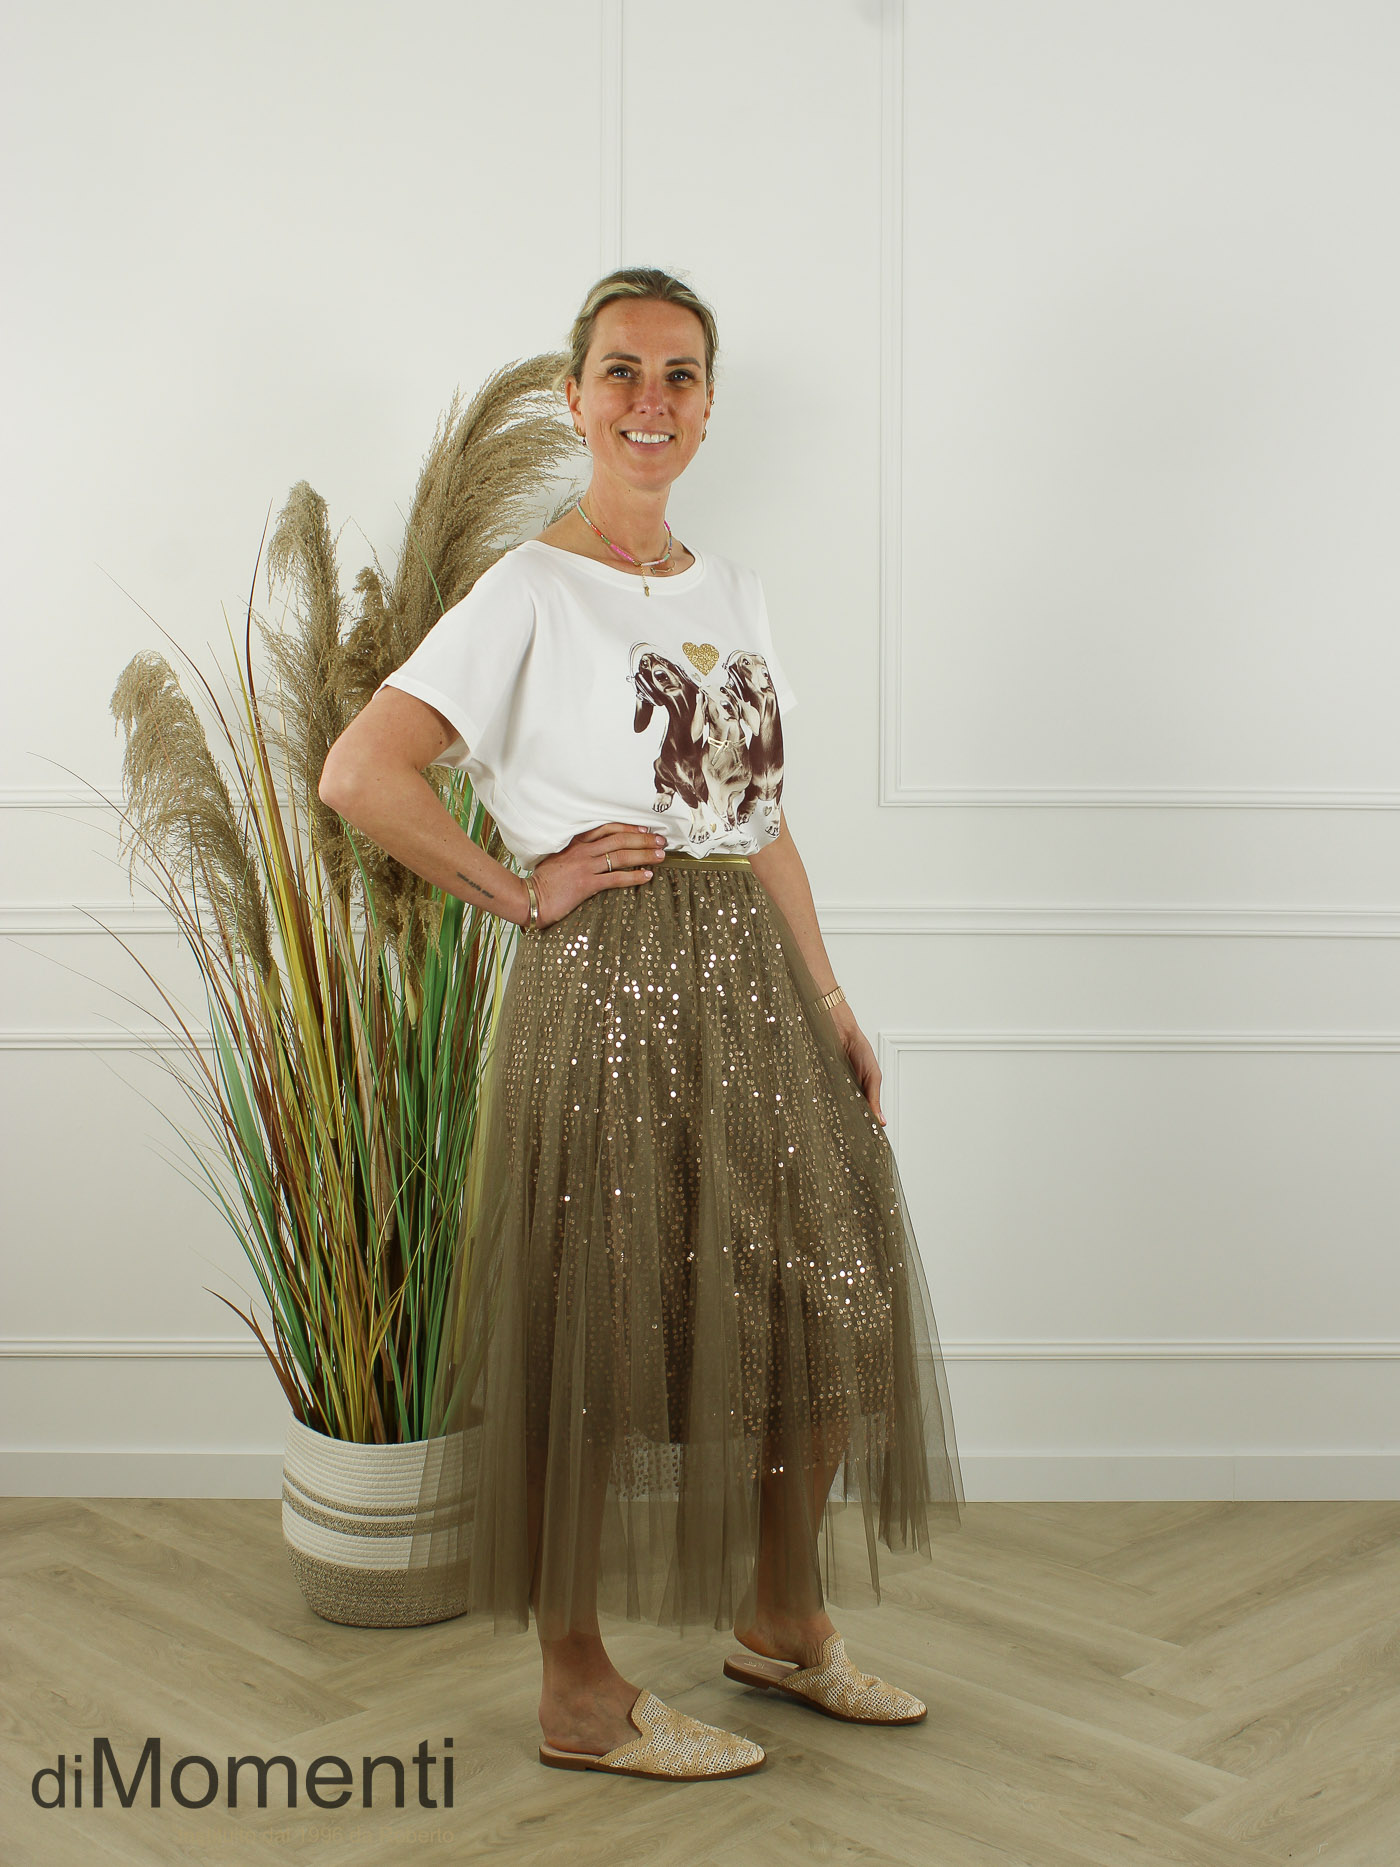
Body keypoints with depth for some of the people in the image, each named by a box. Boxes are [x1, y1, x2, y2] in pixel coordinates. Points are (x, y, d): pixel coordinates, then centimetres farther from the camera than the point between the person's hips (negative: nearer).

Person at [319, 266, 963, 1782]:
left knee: (832, 1304, 11)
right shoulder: (531, 593, -6)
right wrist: (523, 891, -11)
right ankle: (579, 1698, 19)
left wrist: (828, 1002, 15)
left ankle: (783, 1622, 32)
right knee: (598, 1343, 2)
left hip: (752, 981, 7)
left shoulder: (731, 590, 15)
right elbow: (359, 773, -15)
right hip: (607, 989, -7)